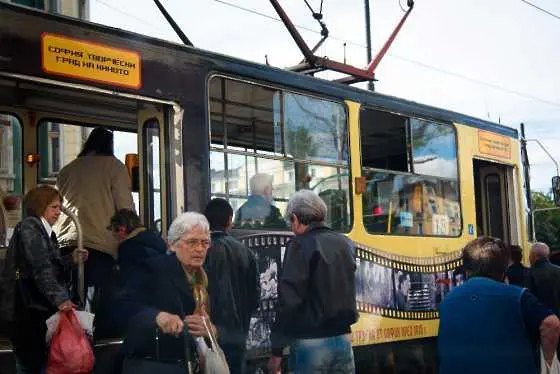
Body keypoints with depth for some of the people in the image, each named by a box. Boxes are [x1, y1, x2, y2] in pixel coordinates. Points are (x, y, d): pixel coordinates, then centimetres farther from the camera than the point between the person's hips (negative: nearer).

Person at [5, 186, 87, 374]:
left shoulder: (47, 232, 17)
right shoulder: (29, 226, -10)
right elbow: (41, 268, -23)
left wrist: (72, 259, 8)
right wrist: (60, 299, -32)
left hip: (43, 309, 9)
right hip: (30, 310, -9)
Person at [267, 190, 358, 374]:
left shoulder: (300, 245, -10)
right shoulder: (346, 244, 10)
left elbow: (289, 300, -15)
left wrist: (277, 348, -12)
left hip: (310, 343, -6)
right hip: (343, 340, 6)